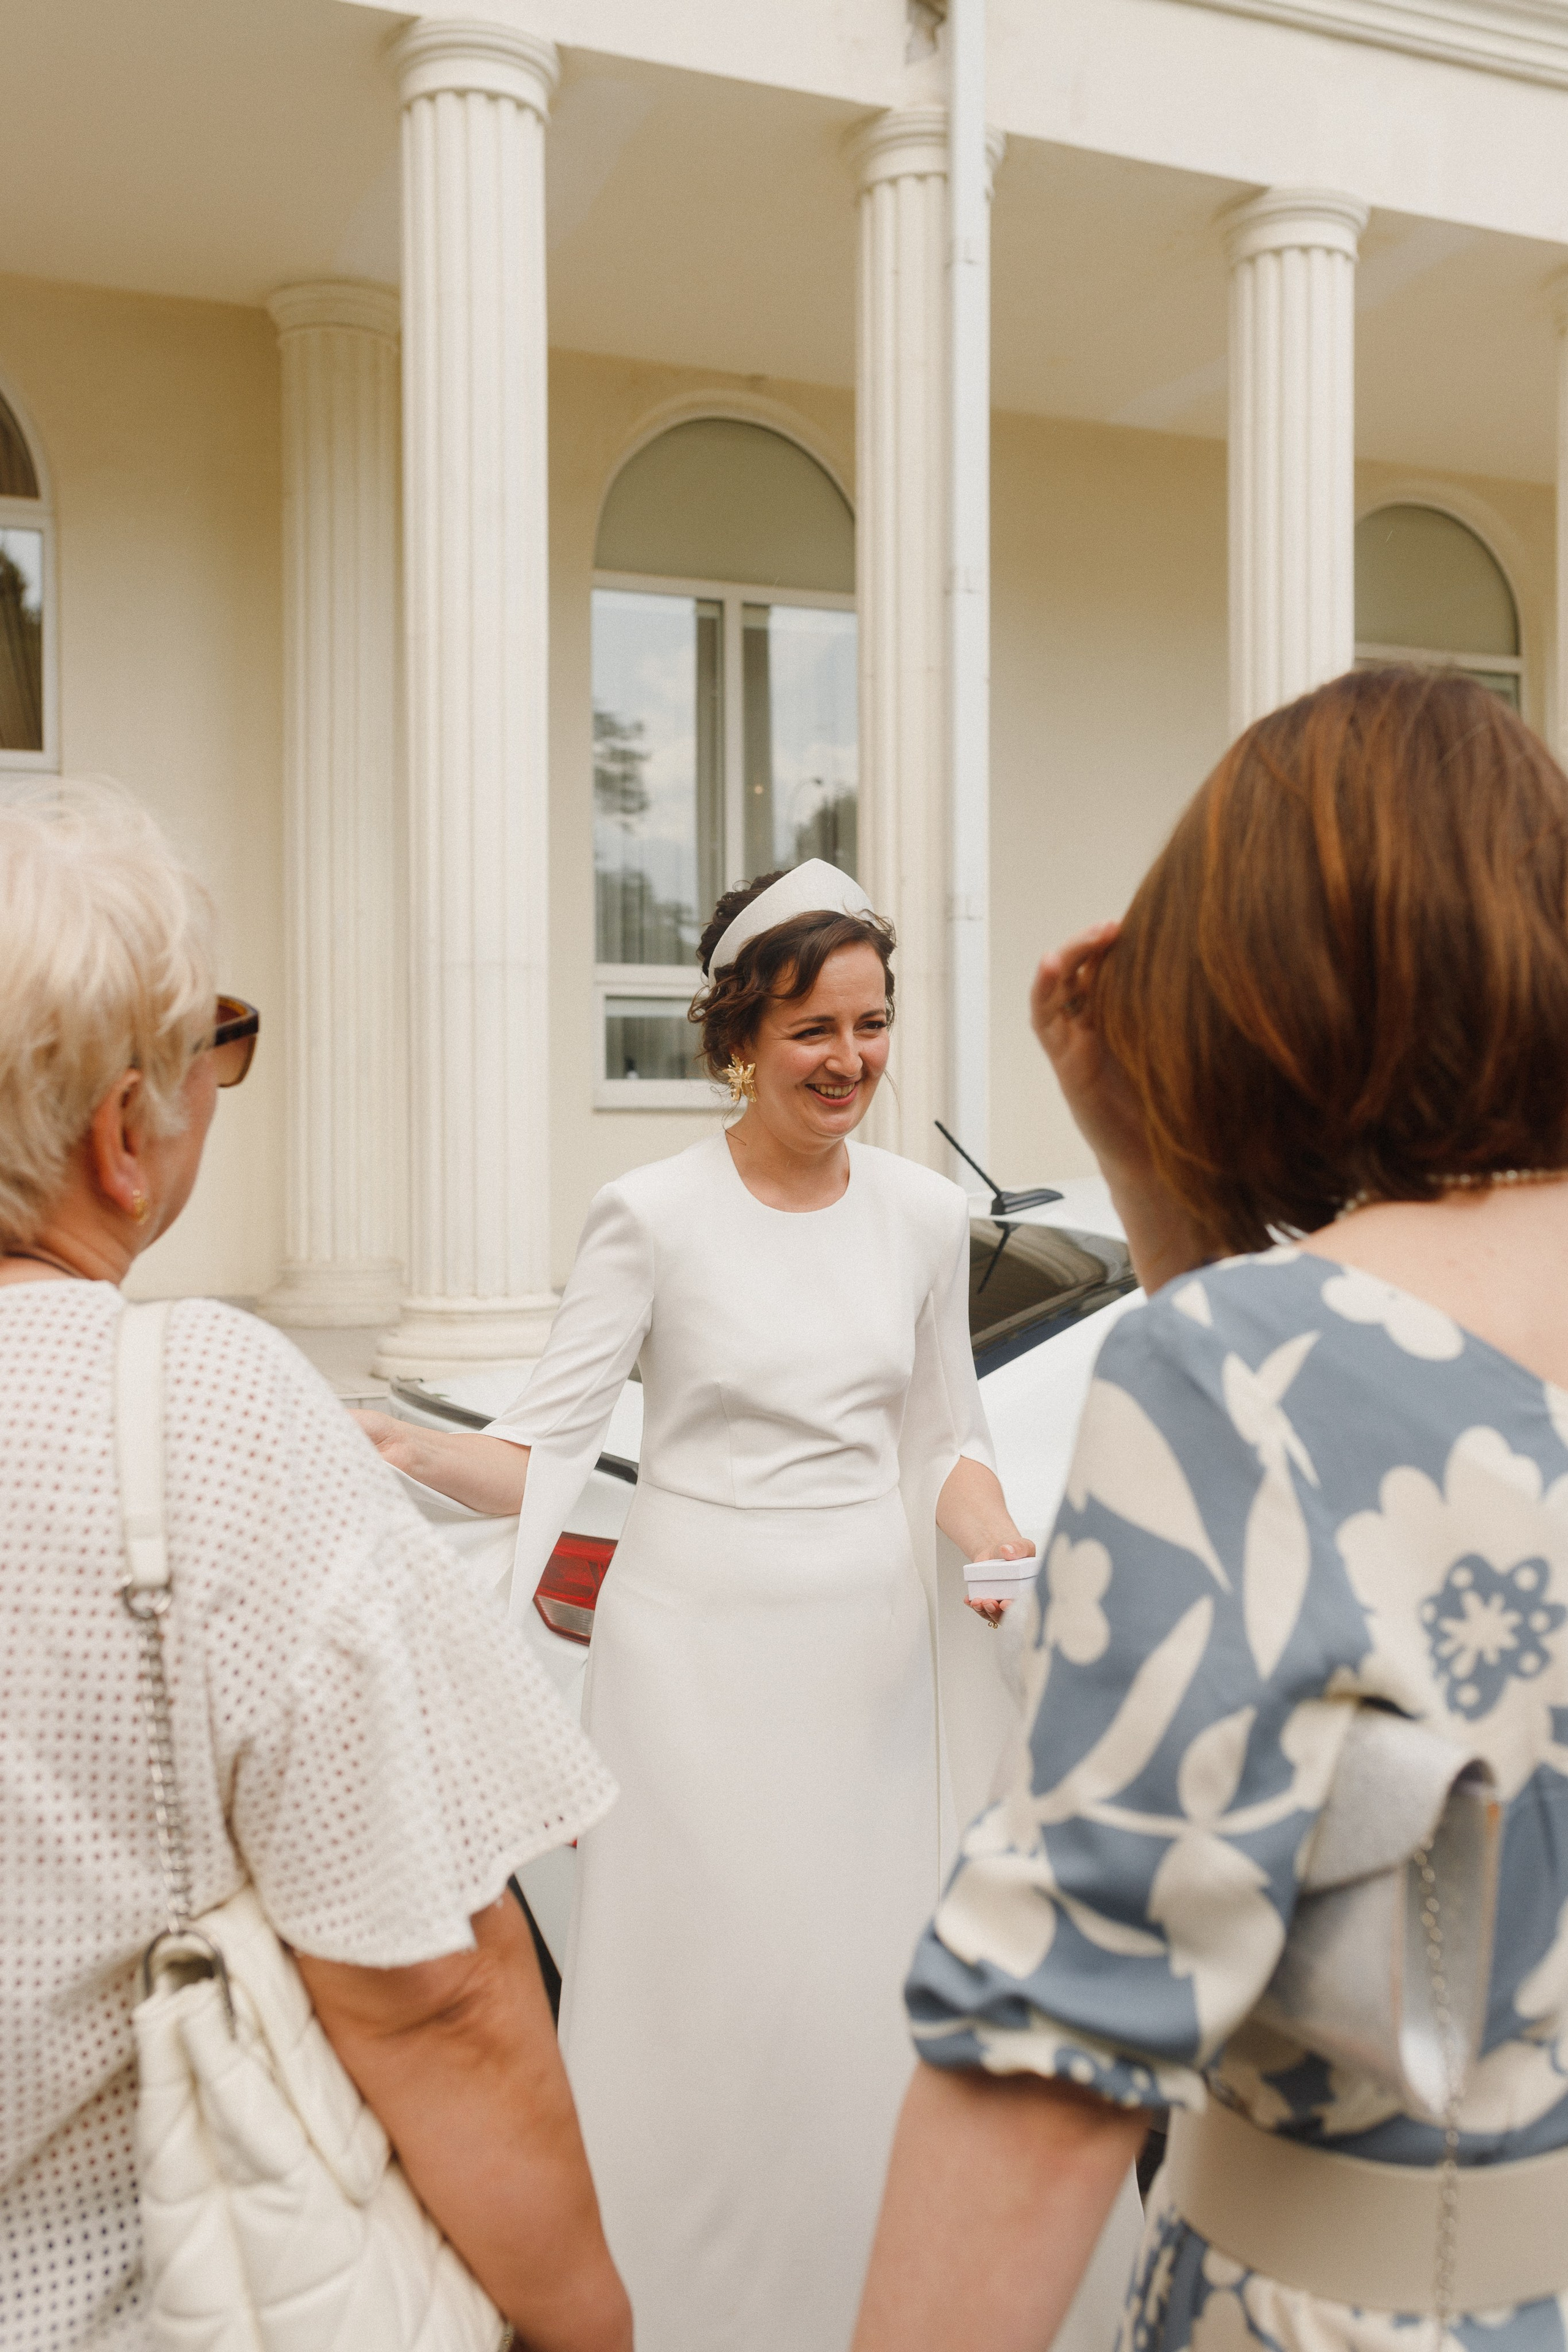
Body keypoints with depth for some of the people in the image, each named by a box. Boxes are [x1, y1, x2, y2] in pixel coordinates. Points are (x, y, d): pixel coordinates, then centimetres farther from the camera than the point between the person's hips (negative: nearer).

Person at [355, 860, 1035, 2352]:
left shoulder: (924, 1215, 3)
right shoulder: (653, 1219, -9)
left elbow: (945, 1441, 11)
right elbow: (546, 1451, -9)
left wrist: (1001, 1551, -7)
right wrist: (412, 1454, -27)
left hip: (866, 1652, 4)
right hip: (694, 1652, -3)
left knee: (858, 1989, 11)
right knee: (701, 1990, 3)